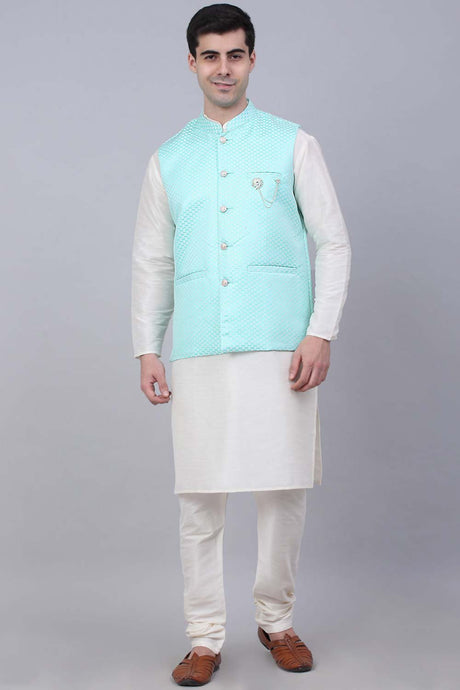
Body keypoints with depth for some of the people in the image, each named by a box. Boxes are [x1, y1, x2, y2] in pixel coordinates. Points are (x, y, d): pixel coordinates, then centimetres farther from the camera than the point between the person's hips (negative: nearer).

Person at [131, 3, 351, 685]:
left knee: (284, 490, 2)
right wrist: (147, 349, 8)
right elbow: (151, 262, 16)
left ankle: (277, 621, 22)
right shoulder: (168, 159, 15)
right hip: (197, 353, 2)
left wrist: (321, 333, -6)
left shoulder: (294, 143, 8)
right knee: (199, 496, 2)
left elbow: (334, 244, 5)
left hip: (279, 347, -1)